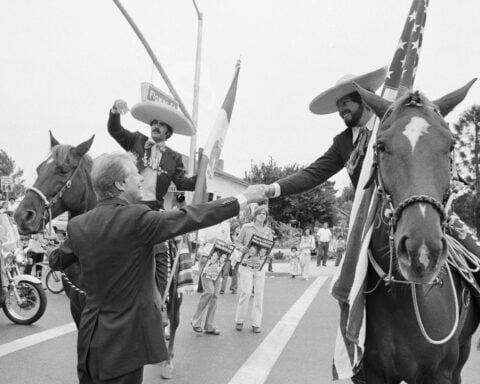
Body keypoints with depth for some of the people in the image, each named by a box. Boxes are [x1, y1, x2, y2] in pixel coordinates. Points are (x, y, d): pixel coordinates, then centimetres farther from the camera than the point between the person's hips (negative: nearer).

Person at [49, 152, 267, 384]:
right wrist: (244, 198, -10)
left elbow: (56, 262, 16)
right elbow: (192, 217, -17)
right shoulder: (137, 218, -20)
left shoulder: (78, 225, 0)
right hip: (123, 342, -6)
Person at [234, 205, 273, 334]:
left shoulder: (268, 230, 9)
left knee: (259, 294, 2)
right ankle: (239, 320, 10)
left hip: (260, 265, 3)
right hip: (246, 264, -3)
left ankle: (256, 323, 12)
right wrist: (243, 248, -12)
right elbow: (237, 242, 7)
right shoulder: (246, 227, 2)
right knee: (246, 292, -7)